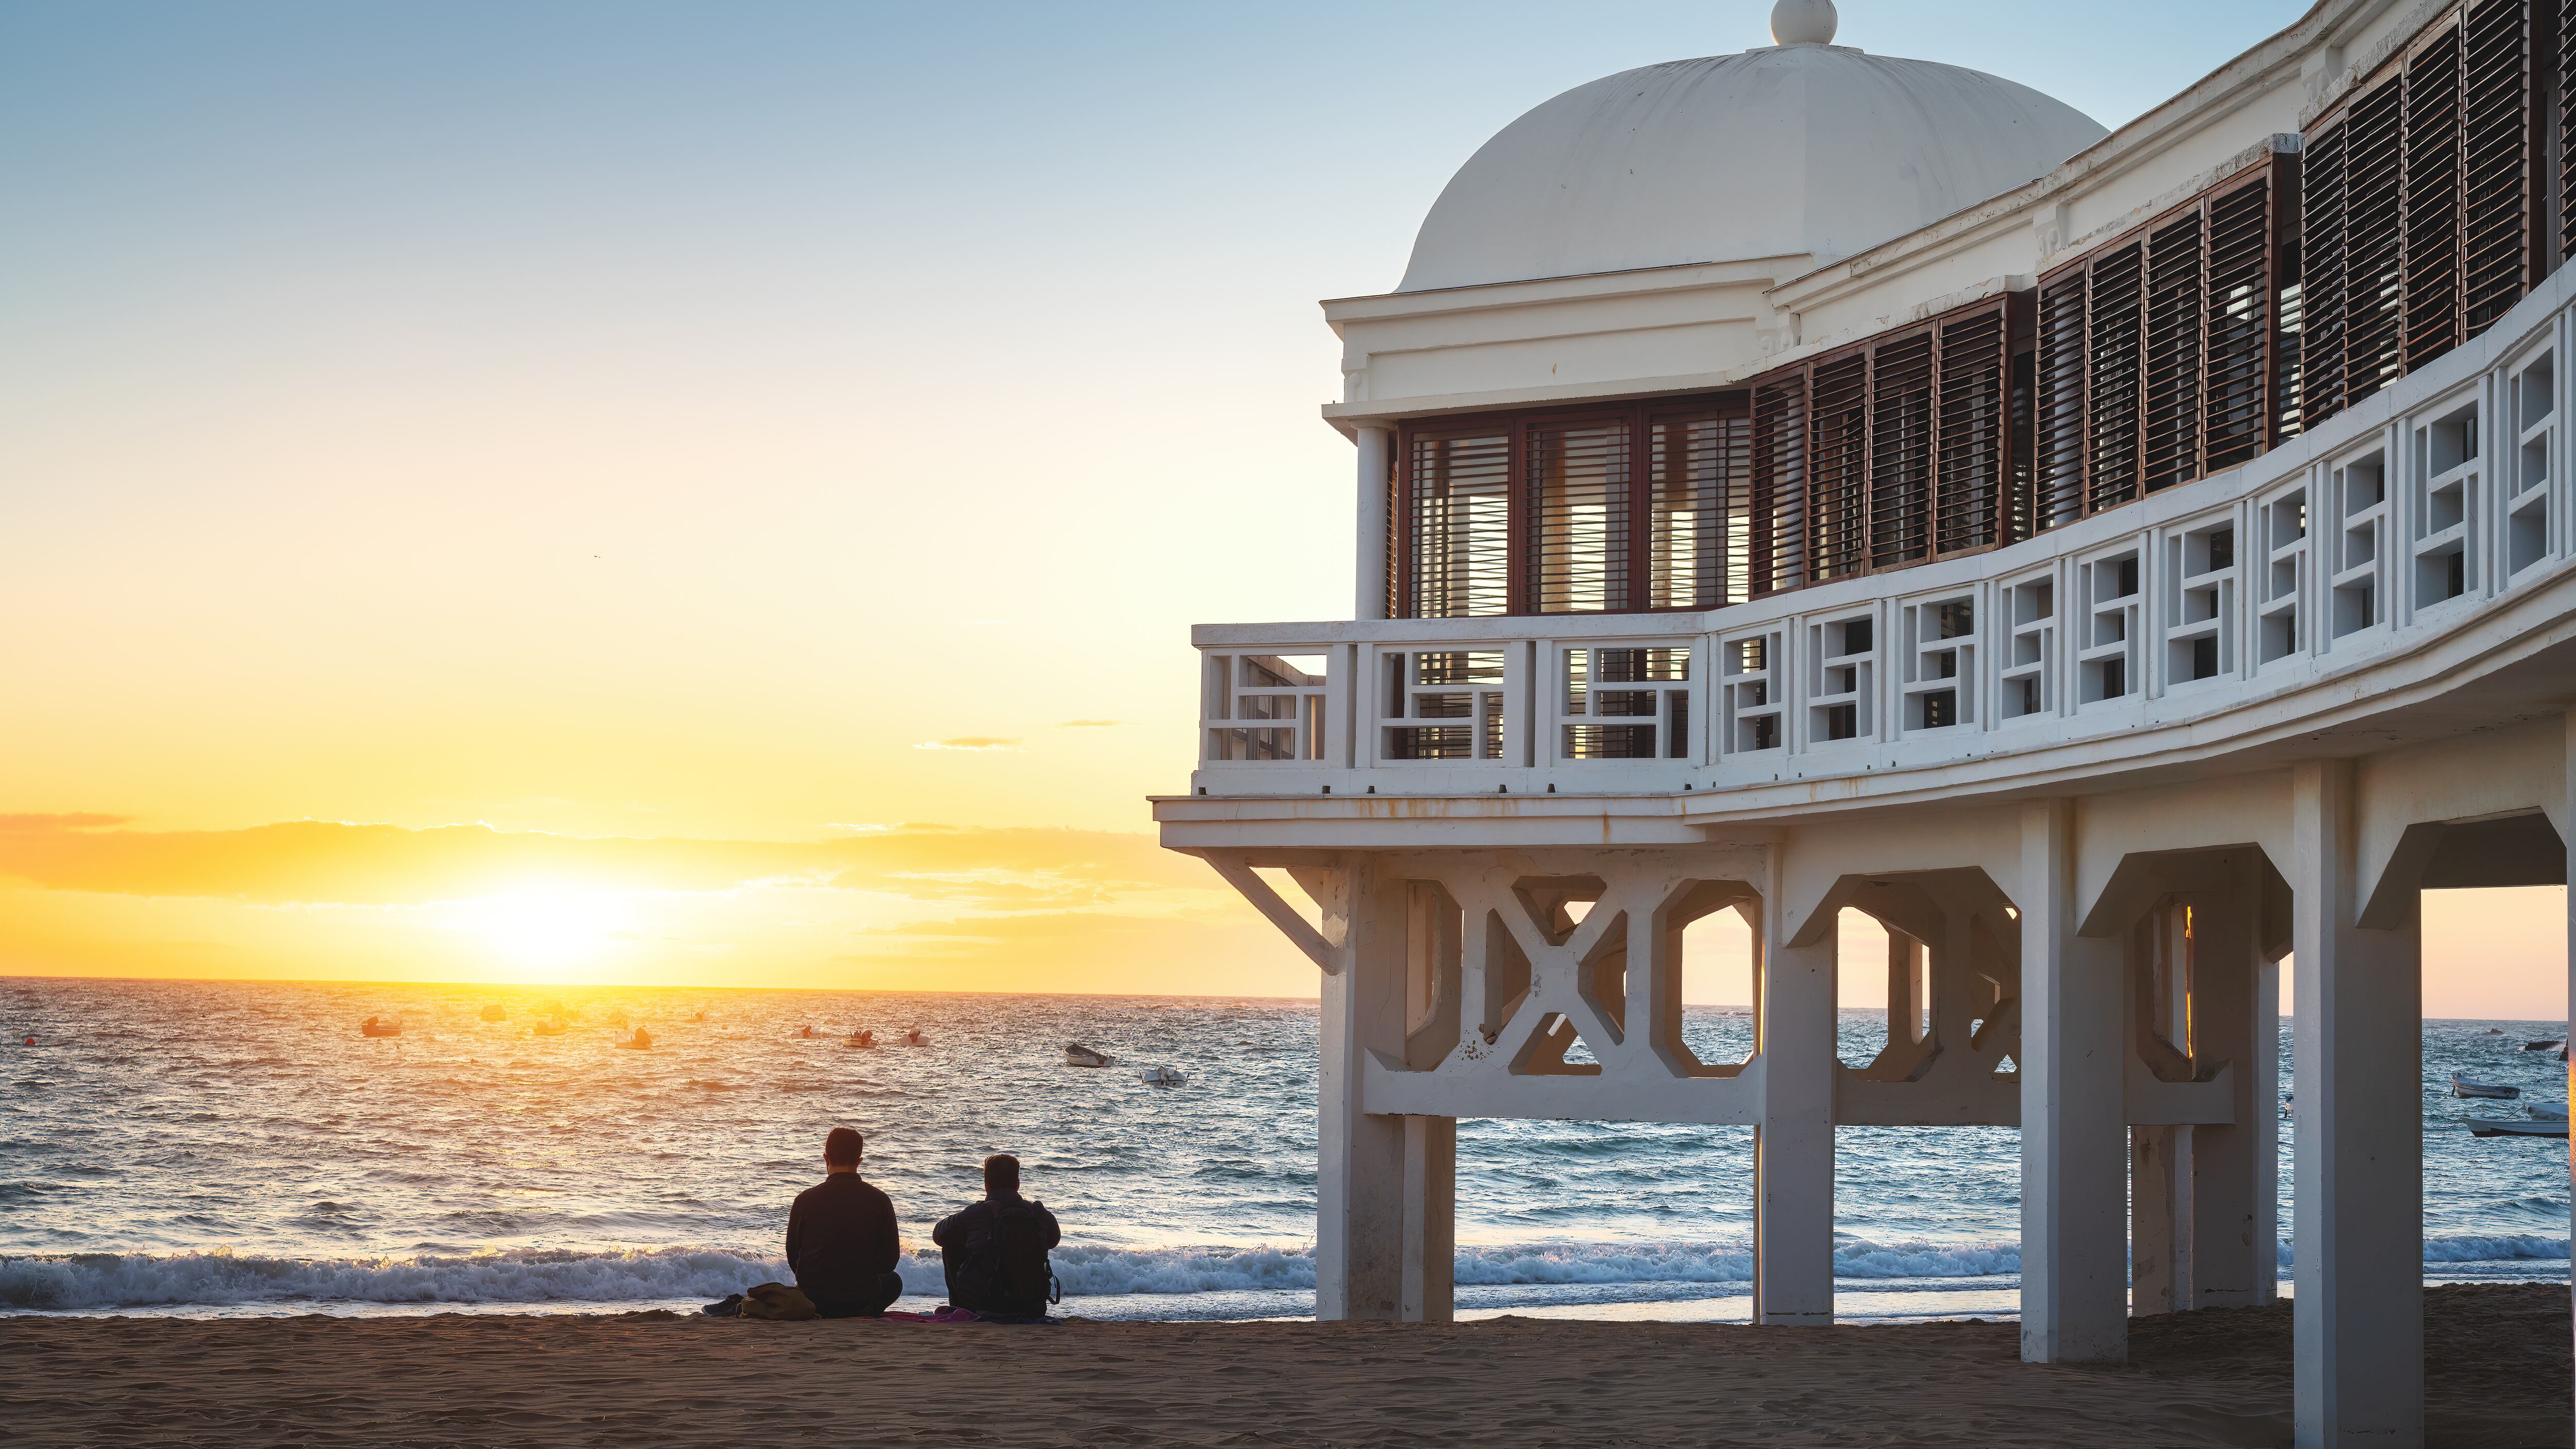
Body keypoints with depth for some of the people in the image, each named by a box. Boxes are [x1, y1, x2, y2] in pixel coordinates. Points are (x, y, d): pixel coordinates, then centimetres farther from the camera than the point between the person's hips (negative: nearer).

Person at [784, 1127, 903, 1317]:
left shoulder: (805, 1200, -8)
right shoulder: (880, 1201, -7)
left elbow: (793, 1257, 2)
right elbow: (890, 1261, 0)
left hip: (814, 1302, 2)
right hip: (862, 1301, -2)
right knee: (893, 1282, 31)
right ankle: (863, 1317, 11)